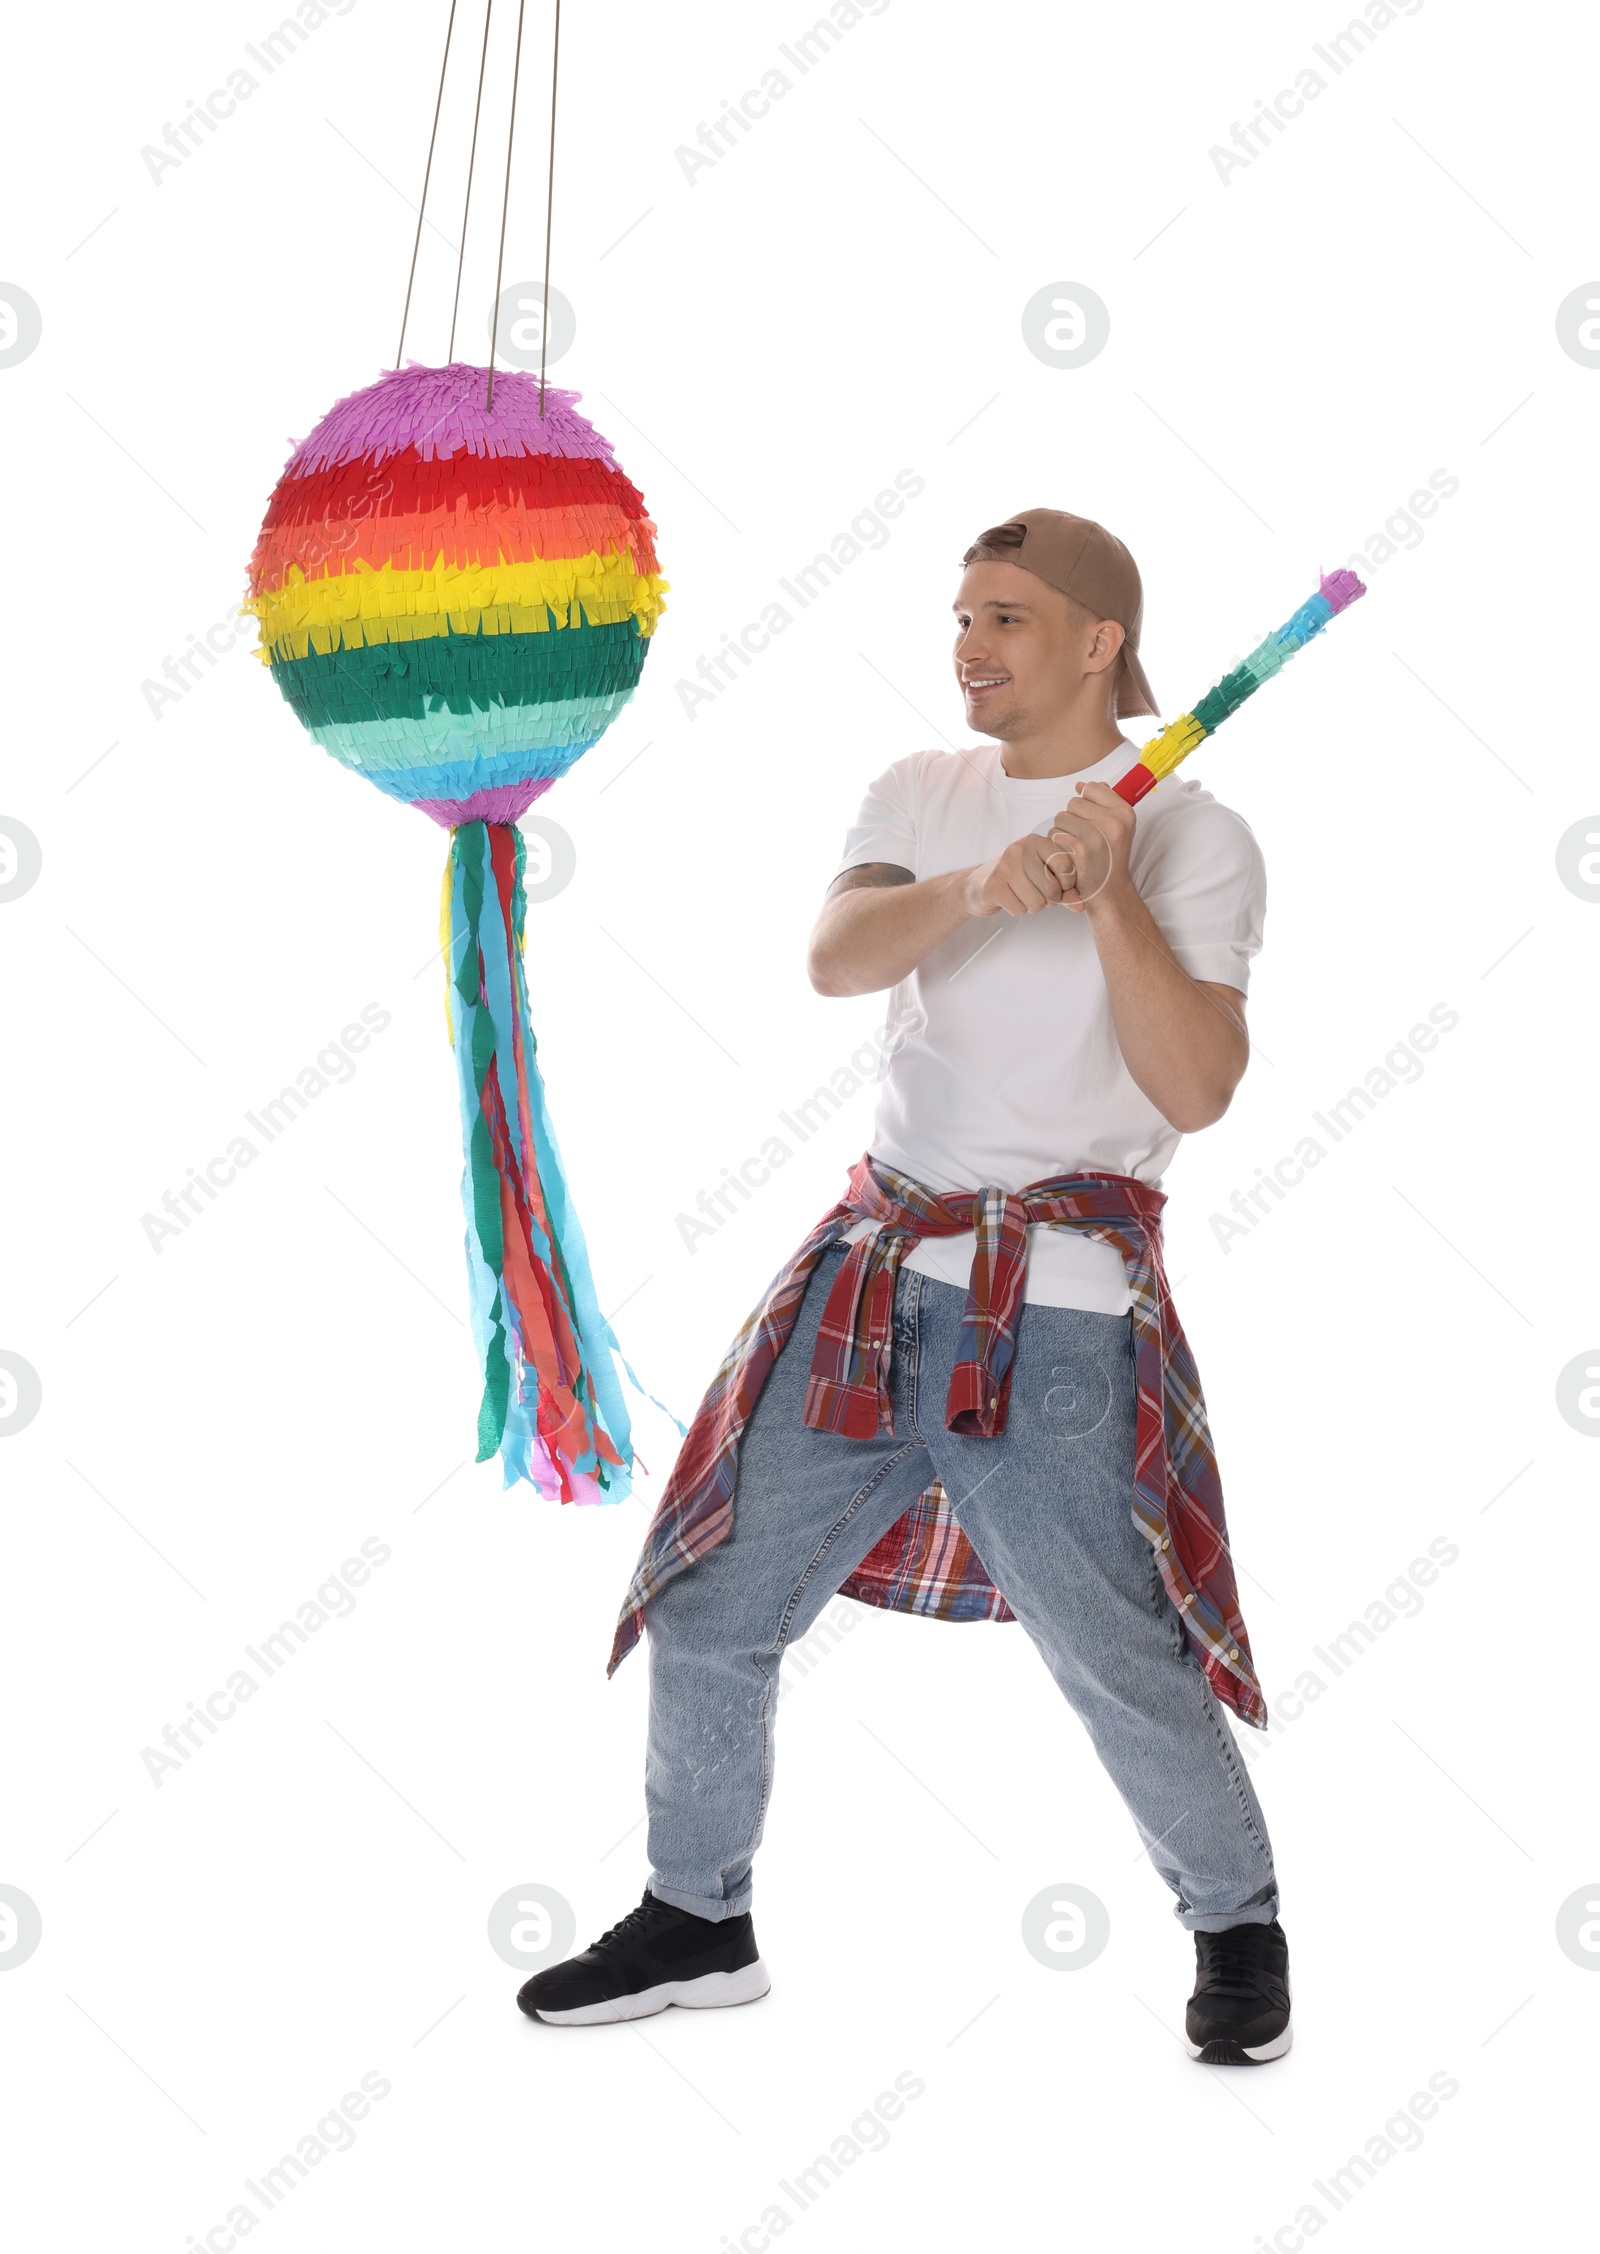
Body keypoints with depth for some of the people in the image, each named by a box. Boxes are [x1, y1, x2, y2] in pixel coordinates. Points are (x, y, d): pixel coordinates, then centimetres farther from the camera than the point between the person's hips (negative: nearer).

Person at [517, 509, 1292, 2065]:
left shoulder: (1192, 838, -2)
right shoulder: (922, 795, 11)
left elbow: (1197, 1091, -12)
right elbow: (834, 956, -9)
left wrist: (1110, 897, -19)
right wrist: (979, 887, -26)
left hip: (1056, 1305, -5)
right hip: (878, 1267, 5)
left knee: (1117, 1658, -4)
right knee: (709, 1609, 7)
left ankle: (1238, 1923, 23)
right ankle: (696, 1922, 27)